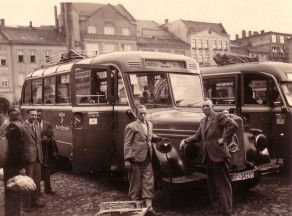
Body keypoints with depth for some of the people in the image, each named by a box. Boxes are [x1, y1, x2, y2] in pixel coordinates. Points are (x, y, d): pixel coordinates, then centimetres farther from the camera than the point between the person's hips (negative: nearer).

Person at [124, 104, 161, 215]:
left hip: (147, 159, 6)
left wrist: (156, 138, 6)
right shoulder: (131, 127, -9)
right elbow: (127, 144, -10)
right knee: (135, 182, 6)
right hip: (135, 158, -6)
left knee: (148, 182, 4)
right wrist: (127, 160, -14)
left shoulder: (149, 124, 11)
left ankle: (149, 206, 10)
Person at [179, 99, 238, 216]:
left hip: (218, 155, -8)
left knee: (223, 183, 0)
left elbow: (234, 125, -21)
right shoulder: (203, 121, 15)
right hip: (208, 157, 8)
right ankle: (216, 205, 32)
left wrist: (224, 138, -18)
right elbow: (197, 136, 15)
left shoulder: (219, 116, -9)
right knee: (212, 183, 17)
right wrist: (185, 140, 3)